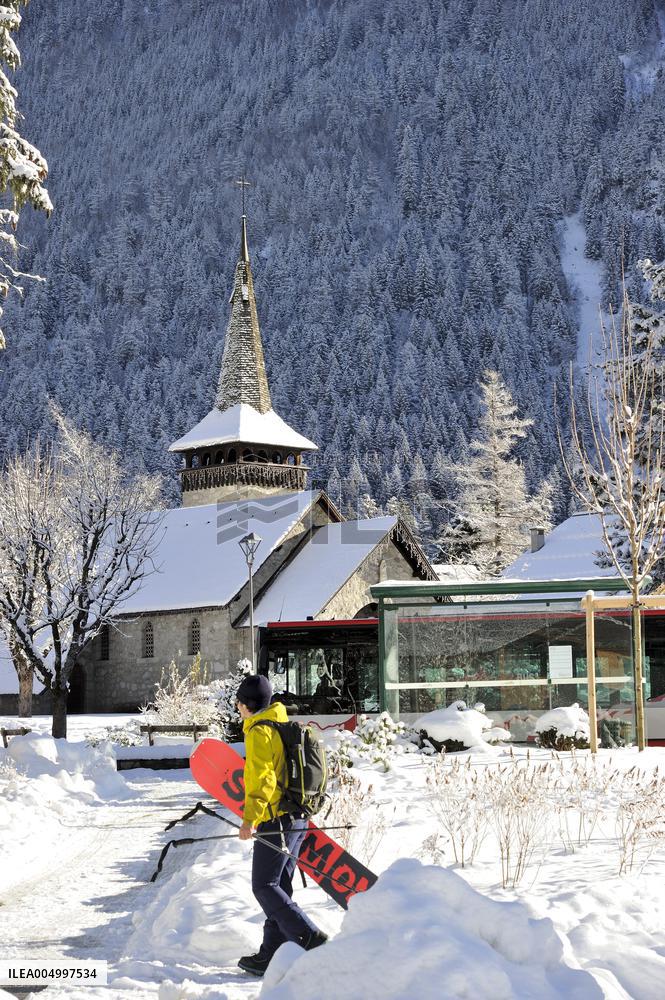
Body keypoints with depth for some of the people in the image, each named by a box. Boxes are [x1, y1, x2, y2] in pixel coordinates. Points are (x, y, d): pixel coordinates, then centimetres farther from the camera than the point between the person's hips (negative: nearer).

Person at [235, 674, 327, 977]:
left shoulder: (259, 732, -12)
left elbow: (262, 779, -22)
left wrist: (250, 819, -26)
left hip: (275, 820, -9)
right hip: (297, 818, 9)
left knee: (265, 887, -6)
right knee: (279, 887, 12)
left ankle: (310, 939, -15)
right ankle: (271, 955, 15)